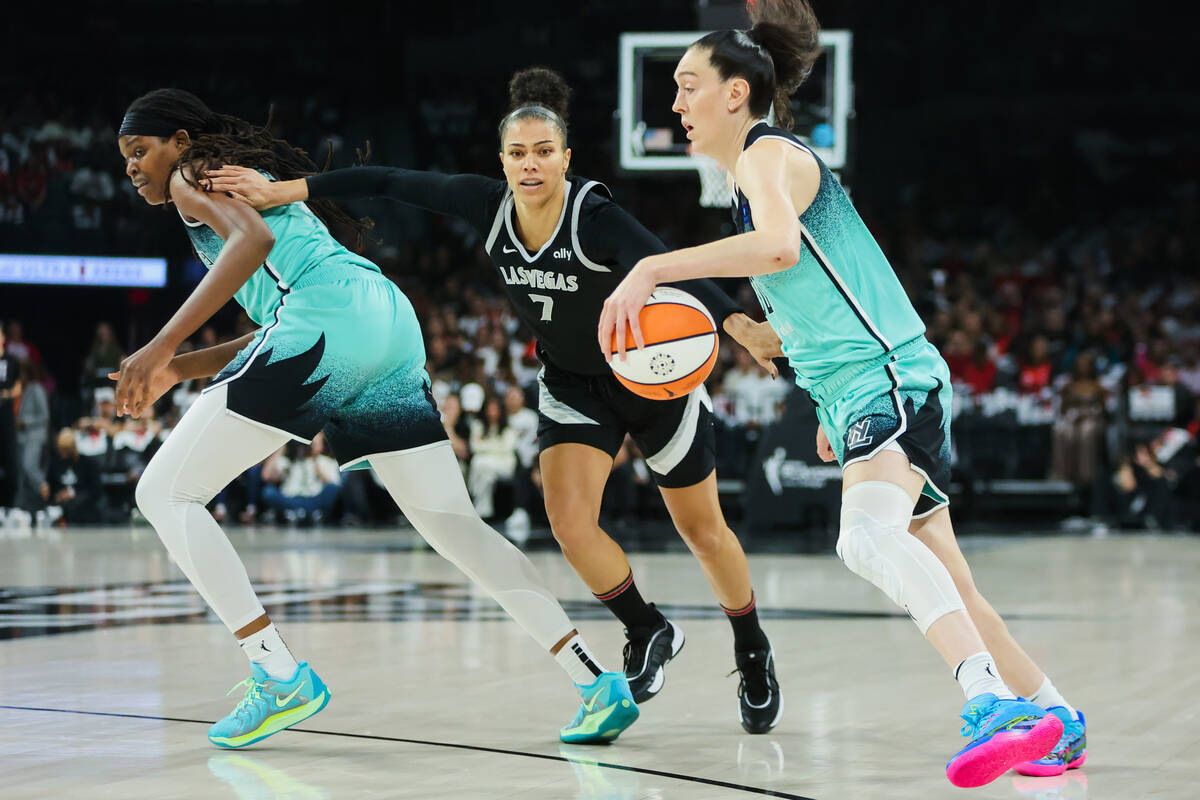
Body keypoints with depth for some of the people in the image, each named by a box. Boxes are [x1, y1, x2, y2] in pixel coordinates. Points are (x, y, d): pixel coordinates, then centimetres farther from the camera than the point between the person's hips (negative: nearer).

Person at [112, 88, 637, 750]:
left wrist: (161, 347, -15)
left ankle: (280, 677, -11)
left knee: (165, 492, -2)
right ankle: (599, 686, 0)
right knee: (451, 522, 9)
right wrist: (178, 370, 30)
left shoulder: (193, 175, 11)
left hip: (327, 320, -9)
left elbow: (253, 238, -12)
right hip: (393, 324, 9)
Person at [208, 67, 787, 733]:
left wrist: (736, 323, -65)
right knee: (568, 514, -17)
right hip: (571, 383, 4)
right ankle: (650, 635, 8)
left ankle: (754, 656, 33)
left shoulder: (594, 216, -32)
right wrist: (281, 191, -15)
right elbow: (389, 182, -11)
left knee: (703, 533, 8)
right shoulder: (488, 205, -17)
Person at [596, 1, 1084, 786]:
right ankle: (1056, 722, 30)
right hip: (865, 395, 11)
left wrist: (654, 269, -35)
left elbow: (781, 246, -31)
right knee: (945, 586, 18)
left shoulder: (769, 154, -8)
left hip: (890, 382, -11)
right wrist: (832, 410, 34)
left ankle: (994, 705, -52)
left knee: (869, 535, -36)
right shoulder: (763, 166, 23)